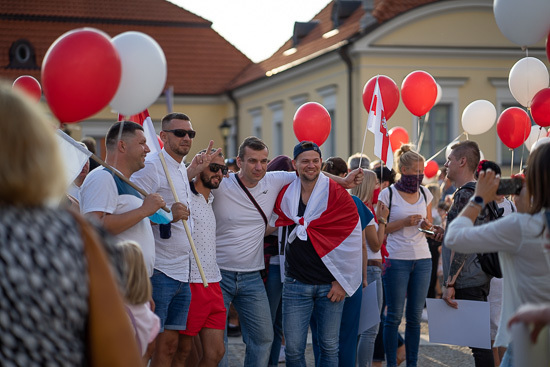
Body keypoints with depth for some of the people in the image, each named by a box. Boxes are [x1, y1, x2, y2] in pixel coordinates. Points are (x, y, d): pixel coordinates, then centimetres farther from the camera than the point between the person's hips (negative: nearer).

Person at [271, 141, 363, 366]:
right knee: (293, 348, 0)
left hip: (330, 285, -2)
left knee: (329, 347, 5)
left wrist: (342, 280, -5)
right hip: (296, 283, 2)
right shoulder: (285, 195, 5)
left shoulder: (336, 193, -4)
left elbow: (352, 238, -4)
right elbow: (271, 225, 22)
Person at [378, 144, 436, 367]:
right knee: (394, 316, 0)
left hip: (422, 259, 4)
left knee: (415, 316, 7)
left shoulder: (425, 194, 9)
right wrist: (404, 222, -16)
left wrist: (427, 225, -2)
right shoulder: (388, 194, -5)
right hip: (397, 259, -4)